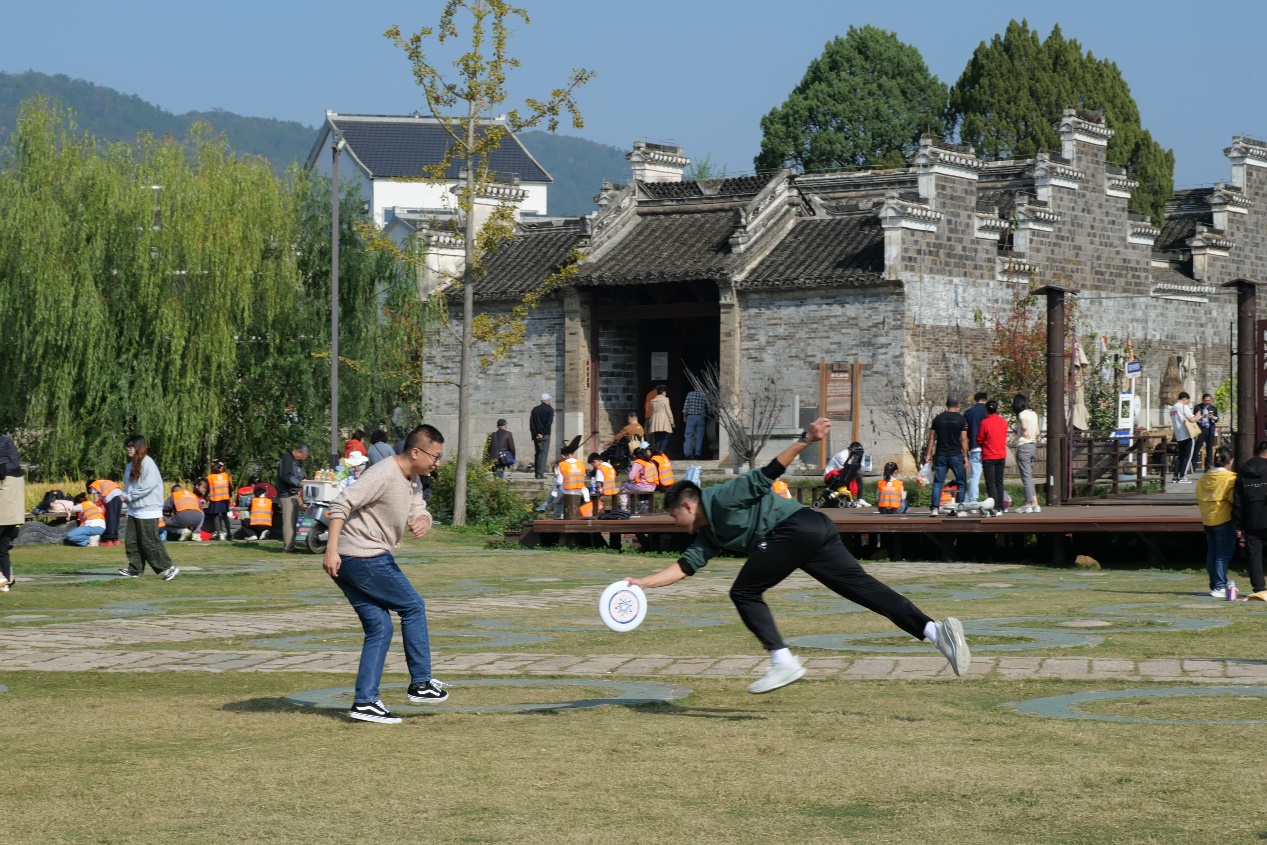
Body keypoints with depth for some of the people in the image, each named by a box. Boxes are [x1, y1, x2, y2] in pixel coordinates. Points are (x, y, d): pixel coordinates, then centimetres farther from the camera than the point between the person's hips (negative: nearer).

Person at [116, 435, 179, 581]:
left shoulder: (147, 463, -12)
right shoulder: (131, 465, 14)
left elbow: (149, 485, -19)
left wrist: (130, 497, -14)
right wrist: (124, 495, -1)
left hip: (147, 510, -9)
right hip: (134, 510, 9)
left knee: (149, 543, -8)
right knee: (131, 542, 7)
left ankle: (168, 568, -1)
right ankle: (135, 569, 13)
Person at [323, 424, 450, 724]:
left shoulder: (413, 480, 14)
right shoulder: (384, 474, -17)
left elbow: (420, 511, 13)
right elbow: (342, 505, -23)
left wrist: (422, 522, -13)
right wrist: (332, 550, -29)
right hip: (366, 559, -10)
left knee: (379, 628, 8)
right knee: (413, 607, 3)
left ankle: (365, 702, 5)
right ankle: (421, 683, 11)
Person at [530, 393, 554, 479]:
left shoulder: (535, 409, 11)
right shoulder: (549, 409, -3)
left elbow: (531, 423, 5)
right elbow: (549, 423, -13)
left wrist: (535, 434, 1)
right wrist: (543, 434, -12)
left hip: (536, 435, 5)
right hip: (545, 435, -5)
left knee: (538, 453, 14)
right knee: (544, 453, -5)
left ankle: (536, 473, 14)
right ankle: (540, 473, -13)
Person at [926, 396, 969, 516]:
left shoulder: (938, 418, 5)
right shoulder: (961, 419, -4)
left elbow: (932, 438, 6)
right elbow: (963, 439, -5)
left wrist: (929, 454, 11)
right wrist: (965, 456, 0)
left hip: (940, 455, 2)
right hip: (956, 455, -2)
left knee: (938, 482, 3)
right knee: (961, 482, 9)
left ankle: (934, 508, -6)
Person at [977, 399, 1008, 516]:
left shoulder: (985, 422, -15)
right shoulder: (1003, 422, 2)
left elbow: (979, 440, -8)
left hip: (988, 457, -5)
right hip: (1001, 456, 5)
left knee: (991, 483, -4)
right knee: (999, 482, 13)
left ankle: (994, 508, -14)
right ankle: (1000, 507, 15)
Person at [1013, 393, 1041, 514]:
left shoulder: (1022, 414, -11)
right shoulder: (1033, 414, 13)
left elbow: (1024, 426, -28)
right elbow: (1037, 433, 15)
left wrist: (1024, 434, -11)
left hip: (1023, 446, -8)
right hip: (1033, 445, 8)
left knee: (1026, 477, -6)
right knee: (1028, 476, 13)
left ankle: (1034, 504, -9)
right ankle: (1028, 503, 14)